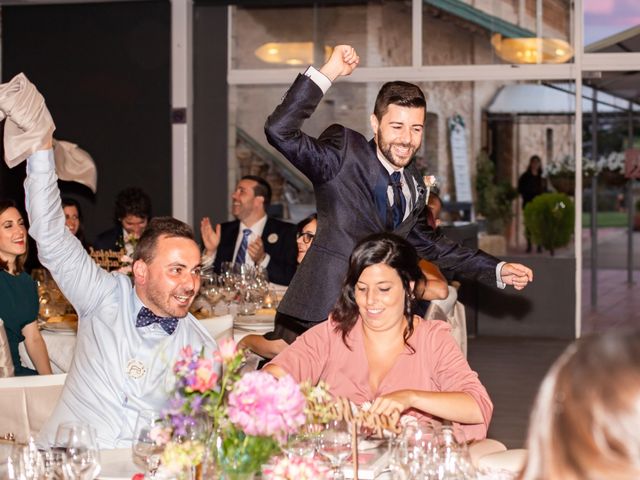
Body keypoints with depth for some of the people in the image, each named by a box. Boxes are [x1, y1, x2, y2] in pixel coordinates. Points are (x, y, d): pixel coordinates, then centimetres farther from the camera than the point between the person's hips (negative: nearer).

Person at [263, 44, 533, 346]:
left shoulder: (413, 183, 13)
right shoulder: (344, 155, -7)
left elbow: (426, 244, 26)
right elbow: (280, 131, -20)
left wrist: (498, 270, 25)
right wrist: (328, 73, -25)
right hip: (317, 319, -6)